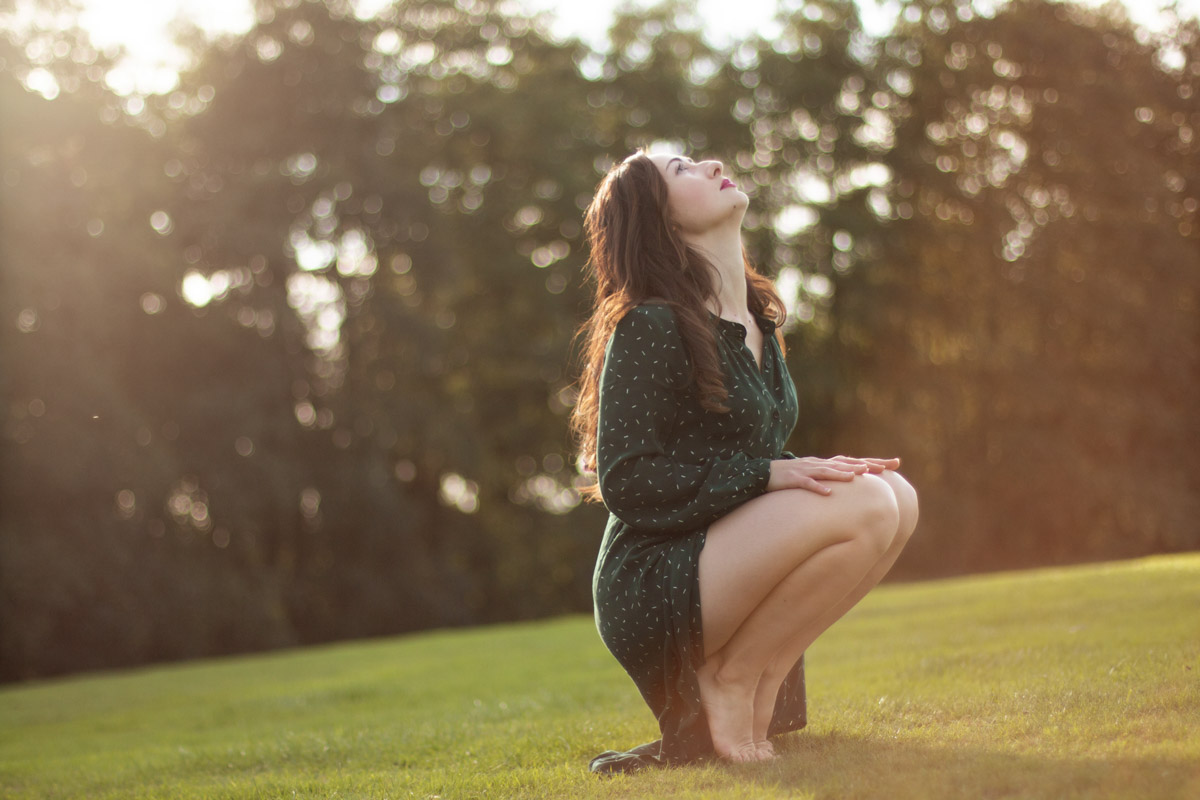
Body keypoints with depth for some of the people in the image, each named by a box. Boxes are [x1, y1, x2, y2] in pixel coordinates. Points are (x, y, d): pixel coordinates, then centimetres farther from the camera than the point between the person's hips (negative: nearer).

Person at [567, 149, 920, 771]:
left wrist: (820, 472, -2)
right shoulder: (649, 327, -12)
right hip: (652, 591, -8)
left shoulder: (759, 323, 14)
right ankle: (731, 678, -8)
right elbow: (625, 482, -17)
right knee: (863, 505, -23)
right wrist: (767, 476, -22)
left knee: (897, 495, -3)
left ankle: (766, 674, 0)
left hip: (729, 561, 8)